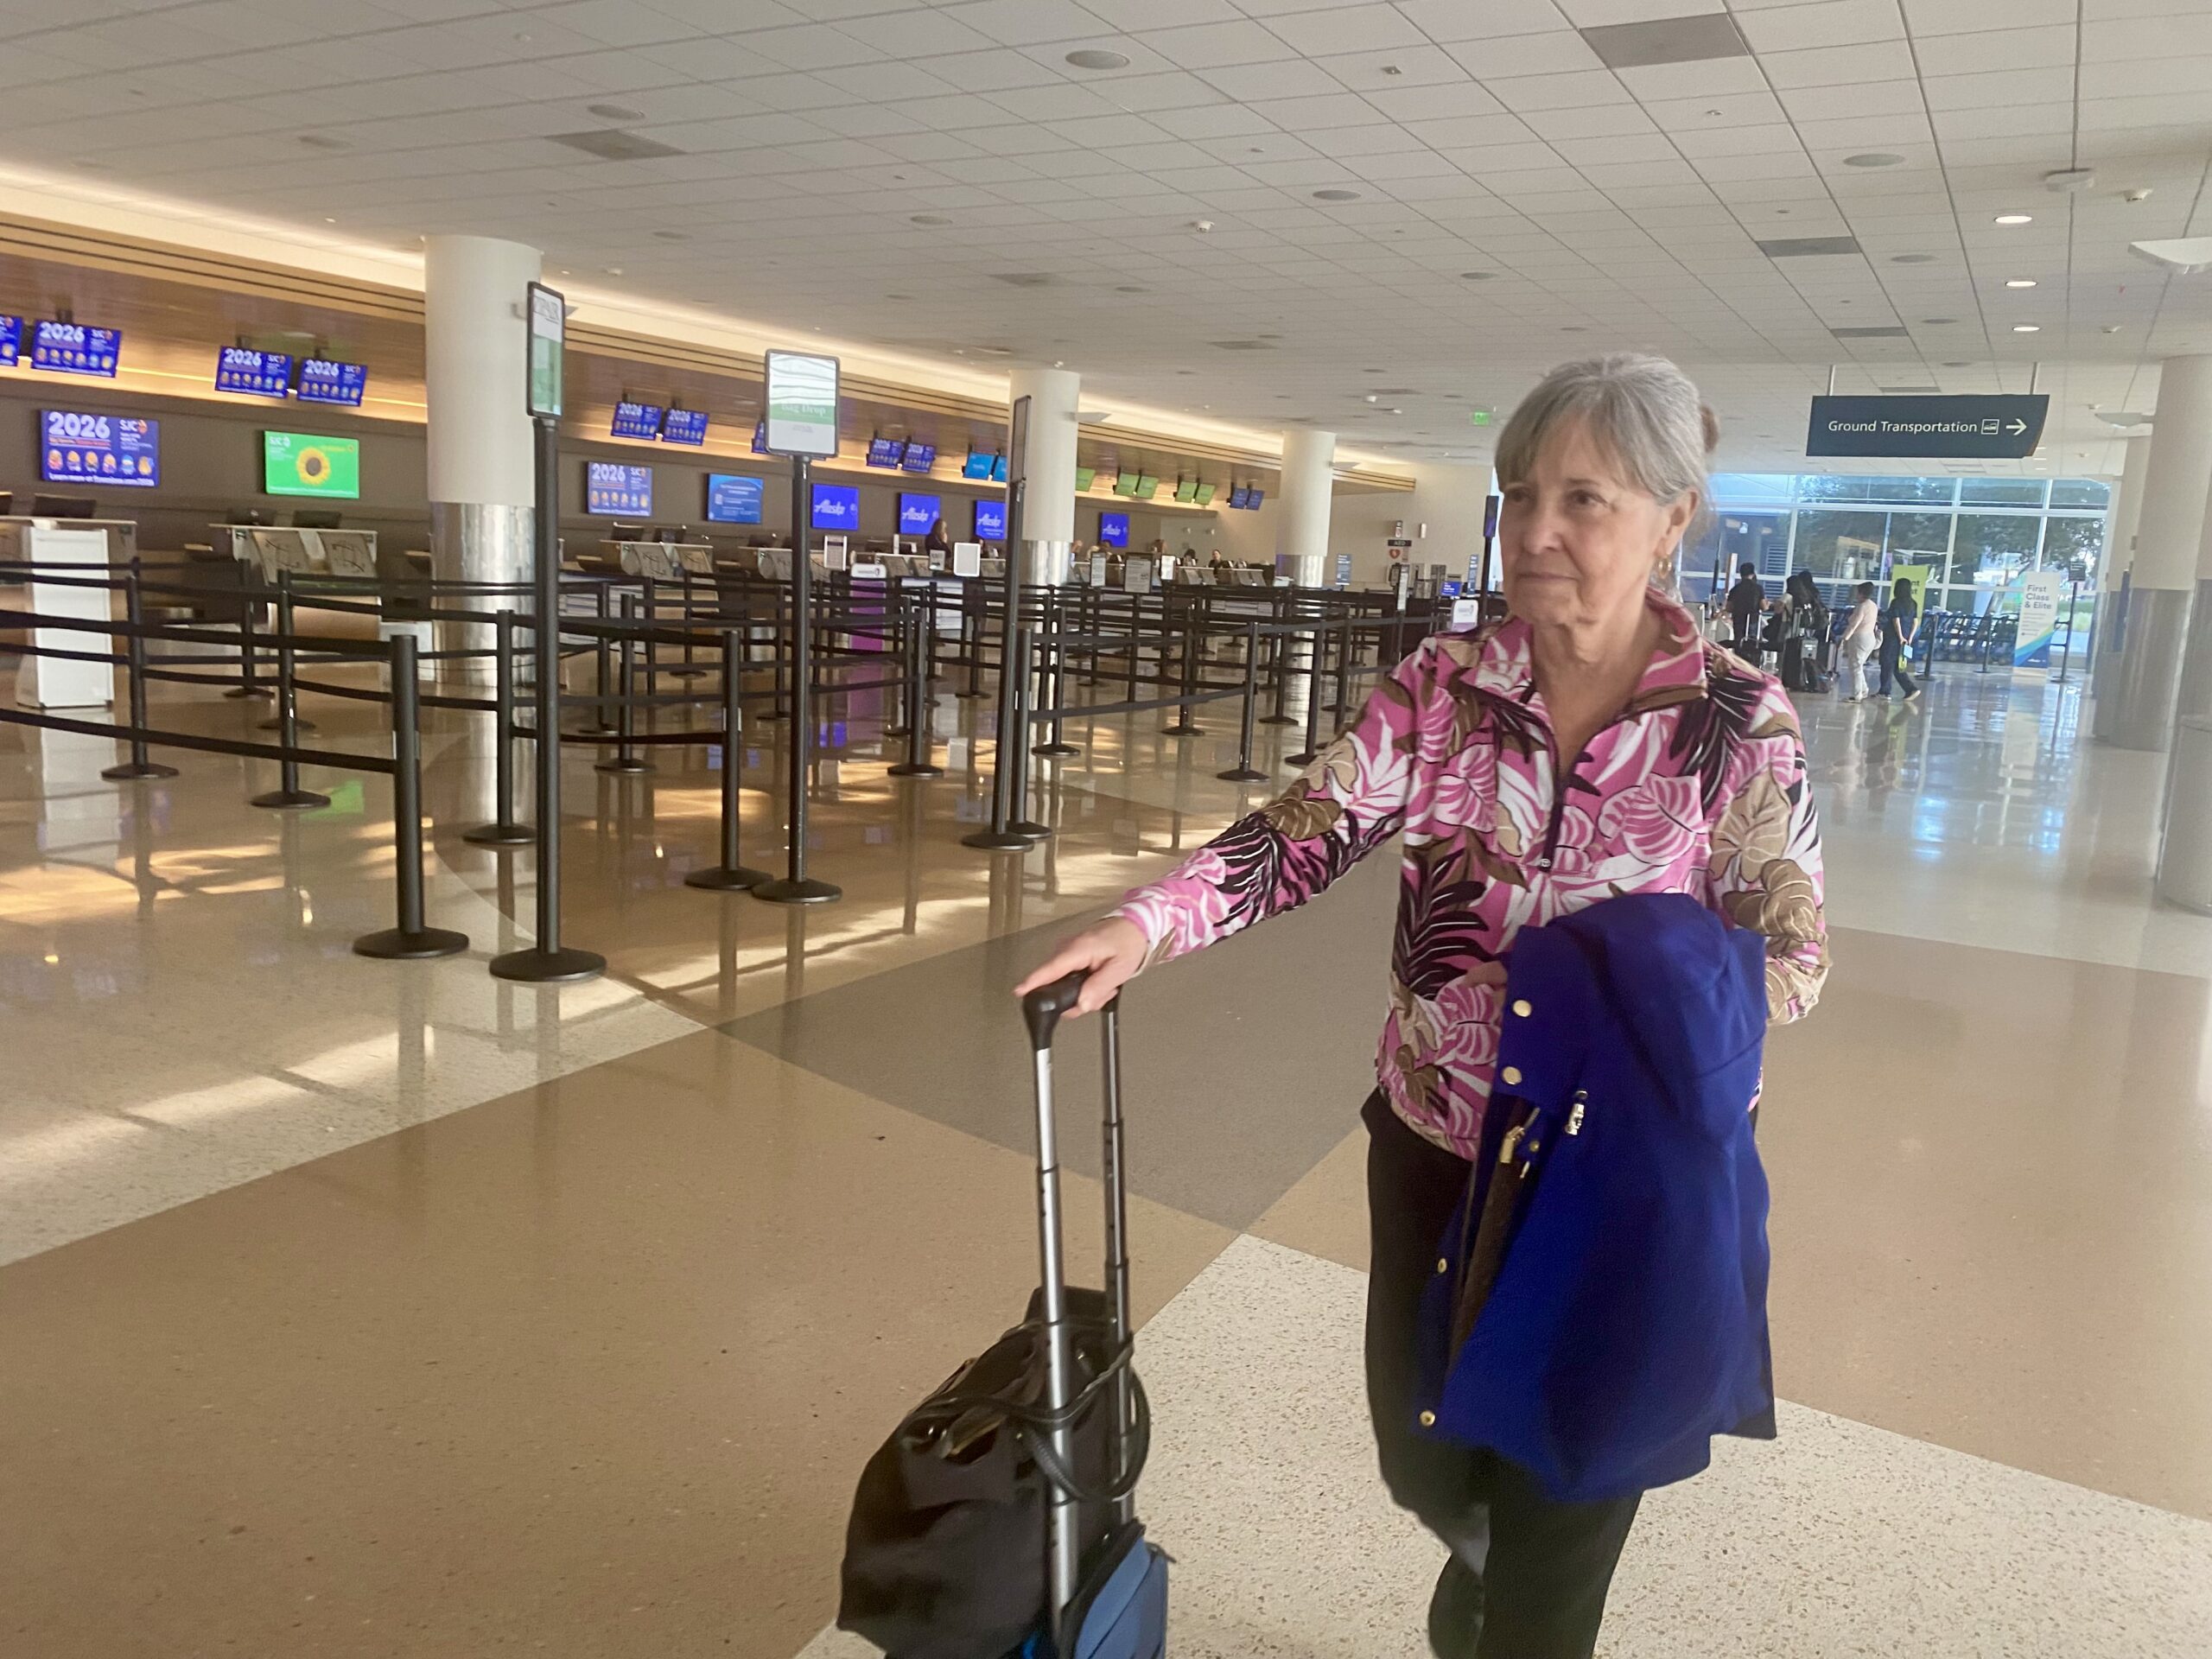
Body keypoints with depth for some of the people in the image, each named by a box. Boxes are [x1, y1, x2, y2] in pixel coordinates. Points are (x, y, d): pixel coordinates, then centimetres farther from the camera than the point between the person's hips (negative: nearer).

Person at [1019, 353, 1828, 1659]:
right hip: (1433, 1141, 3)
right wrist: (1146, 925, -29)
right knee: (1423, 1456, 21)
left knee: (1564, 1499, 10)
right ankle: (1487, 1550, 58)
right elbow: (1304, 836, -14)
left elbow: (1793, 954, -8)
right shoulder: (1439, 689, -7)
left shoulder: (1742, 722, -12)